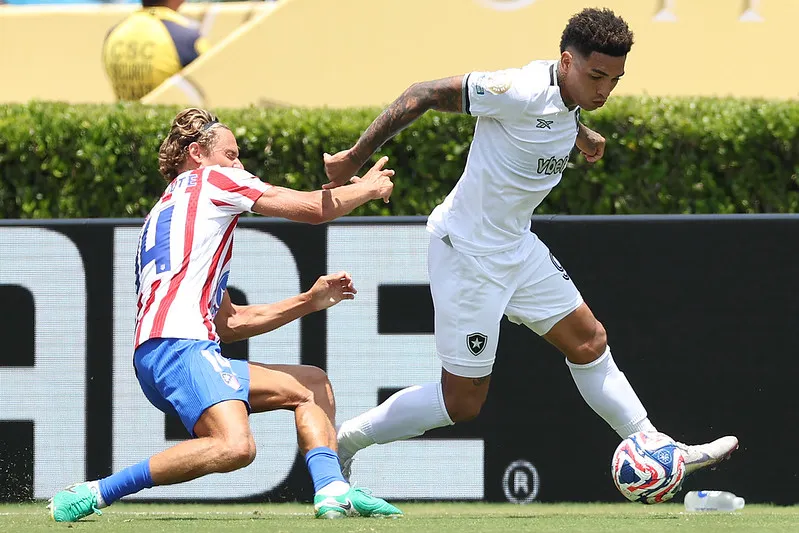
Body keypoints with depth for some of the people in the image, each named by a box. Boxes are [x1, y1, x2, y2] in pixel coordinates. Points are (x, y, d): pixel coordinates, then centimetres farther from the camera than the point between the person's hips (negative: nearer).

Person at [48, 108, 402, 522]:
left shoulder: (163, 213, 34)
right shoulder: (212, 179, 10)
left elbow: (227, 322, 32)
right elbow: (315, 208, 8)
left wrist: (311, 300, 30)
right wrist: (370, 187, 27)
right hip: (177, 345, -10)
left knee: (312, 386, 18)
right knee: (234, 446, -32)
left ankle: (331, 489, -6)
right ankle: (92, 494, -25)